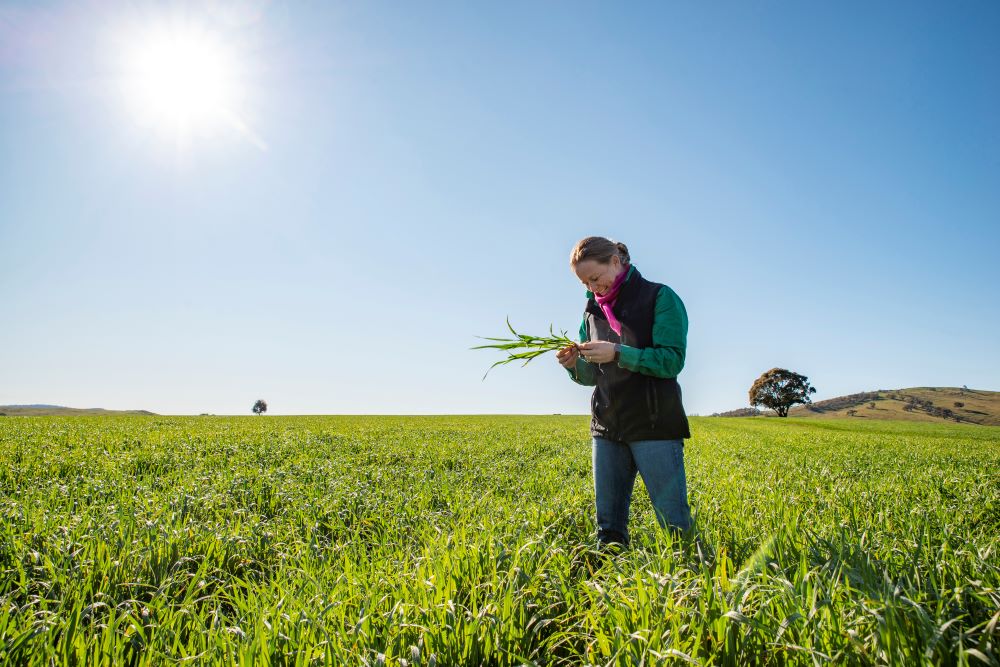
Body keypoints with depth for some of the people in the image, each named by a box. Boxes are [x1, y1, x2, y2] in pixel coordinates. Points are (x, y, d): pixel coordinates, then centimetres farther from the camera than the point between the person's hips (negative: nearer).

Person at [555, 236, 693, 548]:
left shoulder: (660, 297, -4)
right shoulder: (593, 311, 14)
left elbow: (673, 360, -13)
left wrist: (617, 354, -23)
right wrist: (575, 365, -6)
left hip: (655, 426, -5)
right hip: (607, 428, 6)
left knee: (674, 522, 0)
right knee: (608, 525, 11)